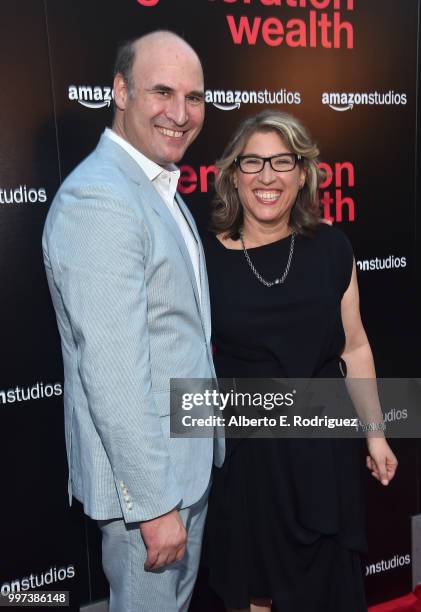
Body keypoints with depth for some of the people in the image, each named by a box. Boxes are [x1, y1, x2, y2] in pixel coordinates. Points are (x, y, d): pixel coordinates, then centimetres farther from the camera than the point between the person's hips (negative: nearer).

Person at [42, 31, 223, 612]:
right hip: (146, 475, -9)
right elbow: (112, 373, -26)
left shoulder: (160, 189, 9)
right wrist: (155, 504, -20)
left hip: (189, 457, 9)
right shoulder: (98, 200, -23)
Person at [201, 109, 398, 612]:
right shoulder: (206, 257, -9)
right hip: (242, 450, -1)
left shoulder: (331, 248, -4)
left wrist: (375, 432, 7)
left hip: (323, 444, 2)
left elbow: (354, 347, 3)